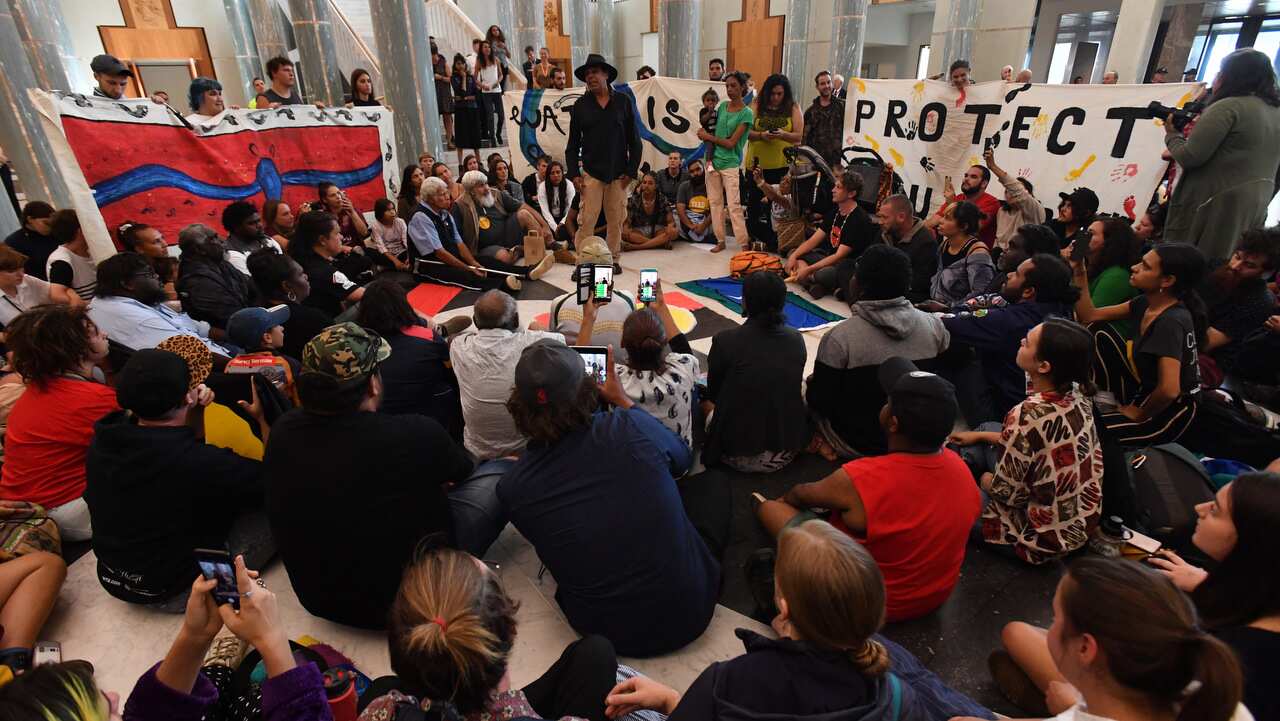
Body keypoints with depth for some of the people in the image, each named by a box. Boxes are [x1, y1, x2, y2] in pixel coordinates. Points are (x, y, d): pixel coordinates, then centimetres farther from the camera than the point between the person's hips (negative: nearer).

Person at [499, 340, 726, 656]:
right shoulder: (630, 427, -22)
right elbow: (682, 457, 3)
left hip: (607, 633, 2)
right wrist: (622, 400, 12)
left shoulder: (512, 488, -16)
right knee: (713, 480, 19)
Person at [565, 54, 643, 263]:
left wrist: (631, 171, -1)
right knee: (587, 220, -7)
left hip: (618, 173, 1)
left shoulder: (623, 102, 6)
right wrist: (574, 173, -3)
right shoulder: (580, 105, 7)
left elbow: (634, 140, 7)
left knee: (616, 220, 5)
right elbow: (572, 143, 8)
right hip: (591, 171, -1)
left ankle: (613, 259, 18)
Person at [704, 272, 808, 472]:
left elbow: (713, 393, 0)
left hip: (739, 454, -3)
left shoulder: (725, 340, -16)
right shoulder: (796, 339, -5)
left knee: (707, 404, 26)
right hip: (788, 453, 3)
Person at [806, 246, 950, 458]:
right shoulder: (933, 325, -13)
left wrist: (811, 385, 5)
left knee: (805, 386, 16)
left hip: (857, 446, -4)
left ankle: (829, 443, 15)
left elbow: (821, 401, -18)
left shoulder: (839, 337, -26)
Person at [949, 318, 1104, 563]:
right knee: (987, 430, 16)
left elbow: (1006, 493, -23)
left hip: (1045, 536, -7)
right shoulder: (1077, 393, -11)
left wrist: (985, 479, -1)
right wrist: (979, 435, 15)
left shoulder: (1027, 415, -34)